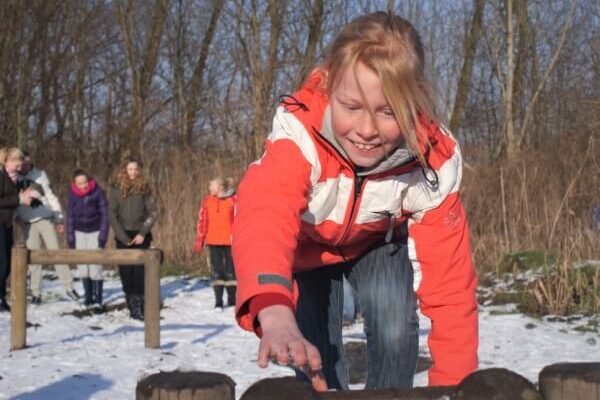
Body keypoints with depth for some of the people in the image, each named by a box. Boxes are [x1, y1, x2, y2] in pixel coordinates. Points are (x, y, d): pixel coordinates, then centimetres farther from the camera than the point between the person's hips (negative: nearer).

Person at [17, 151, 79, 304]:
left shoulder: (40, 175, 2)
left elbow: (51, 196, 4)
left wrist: (59, 218, 0)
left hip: (45, 220, -1)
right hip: (28, 224, 1)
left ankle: (69, 287, 1)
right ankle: (36, 292, 9)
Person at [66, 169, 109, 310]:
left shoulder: (98, 192, -13)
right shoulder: (72, 195, -5)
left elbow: (105, 214, -9)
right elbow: (70, 217, 2)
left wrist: (102, 237, -13)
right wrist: (71, 240, -1)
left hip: (95, 231, -3)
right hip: (79, 232, 3)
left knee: (95, 266, -11)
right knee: (82, 266, -1)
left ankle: (97, 299, -7)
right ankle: (88, 296, 10)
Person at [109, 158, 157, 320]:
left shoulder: (145, 188, 4)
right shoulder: (116, 189, 3)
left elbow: (153, 212, 1)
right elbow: (112, 215, 0)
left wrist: (142, 233, -9)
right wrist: (124, 237, -7)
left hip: (141, 236, 0)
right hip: (123, 236, 1)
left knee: (140, 270, -8)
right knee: (126, 271, -1)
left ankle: (140, 305, -7)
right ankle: (132, 305, 5)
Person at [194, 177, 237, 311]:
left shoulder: (233, 200, -3)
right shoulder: (207, 201, 5)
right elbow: (202, 221, 8)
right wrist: (200, 241, 6)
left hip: (229, 241, -2)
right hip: (213, 241, 2)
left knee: (230, 270, 6)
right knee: (217, 270, 4)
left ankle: (232, 300, 18)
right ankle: (218, 302, 8)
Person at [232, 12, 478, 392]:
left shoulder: (434, 161, -34)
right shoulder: (299, 134, -42)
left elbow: (449, 275, -31)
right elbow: (265, 215, -60)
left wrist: (452, 381, -36)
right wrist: (276, 314, -79)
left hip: (378, 240, 1)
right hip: (308, 244, -1)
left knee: (395, 326, -22)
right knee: (316, 358, -10)